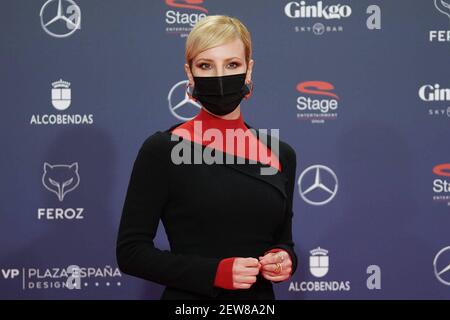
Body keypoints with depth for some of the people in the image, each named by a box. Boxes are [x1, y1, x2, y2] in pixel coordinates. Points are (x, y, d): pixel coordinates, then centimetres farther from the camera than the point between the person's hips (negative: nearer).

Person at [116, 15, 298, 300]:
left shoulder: (281, 155, 1)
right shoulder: (163, 149, -11)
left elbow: (283, 241, 11)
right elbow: (131, 251, -11)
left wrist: (285, 260, -10)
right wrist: (214, 271, -20)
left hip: (261, 295, 4)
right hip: (188, 297, -4)